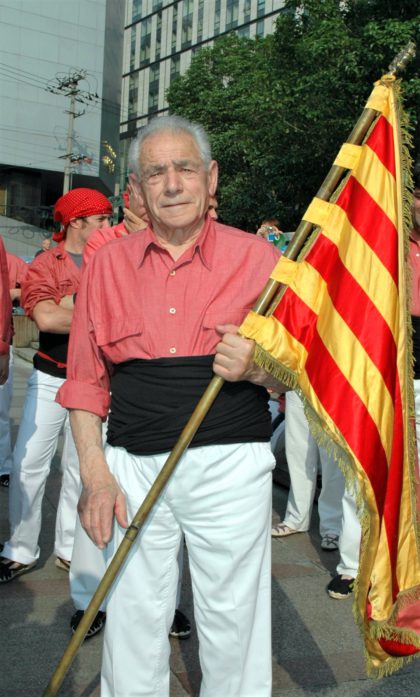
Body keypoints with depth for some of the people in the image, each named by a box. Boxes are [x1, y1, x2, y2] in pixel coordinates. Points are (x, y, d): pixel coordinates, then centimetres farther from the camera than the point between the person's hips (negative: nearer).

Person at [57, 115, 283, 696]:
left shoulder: (257, 257, 1)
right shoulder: (109, 263, 7)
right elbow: (85, 380, 8)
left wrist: (256, 368, -17)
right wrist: (94, 474, -1)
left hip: (230, 467, -1)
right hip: (133, 468, 2)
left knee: (231, 622, 9)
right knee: (132, 621, 10)